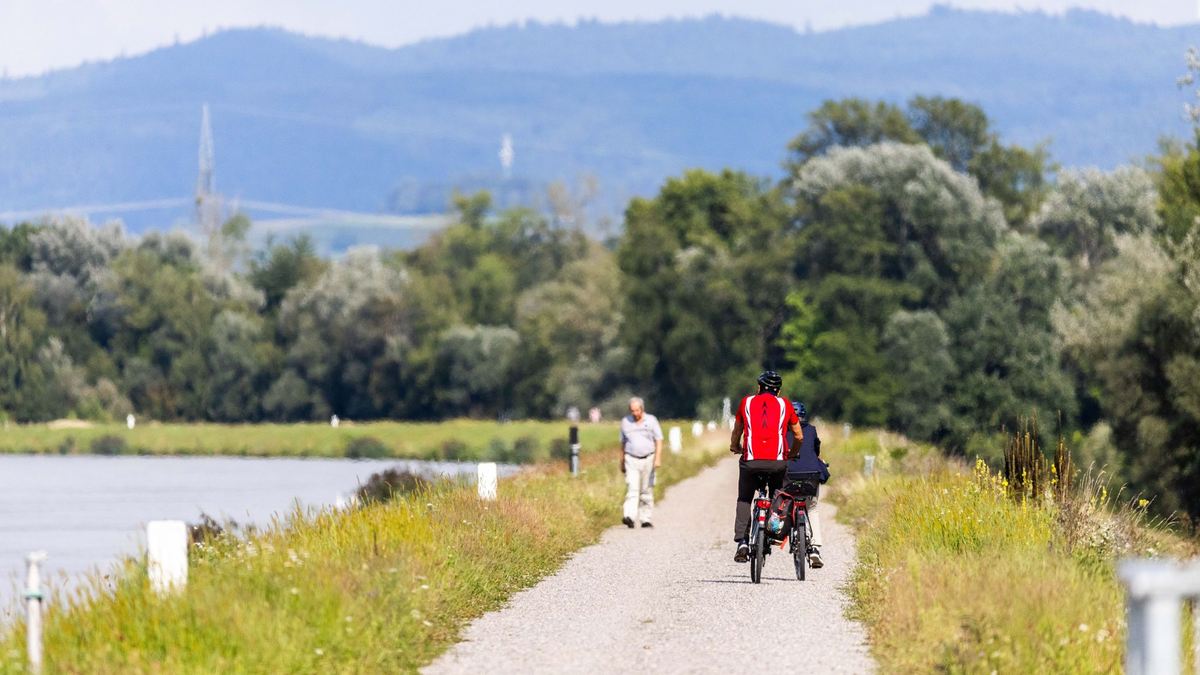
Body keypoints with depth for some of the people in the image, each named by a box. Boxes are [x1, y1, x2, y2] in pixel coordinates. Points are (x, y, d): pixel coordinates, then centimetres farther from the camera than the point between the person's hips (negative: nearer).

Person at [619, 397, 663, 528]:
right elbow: (623, 443, 15)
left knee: (647, 491, 4)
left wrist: (658, 458, -11)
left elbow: (658, 441, 1)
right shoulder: (625, 422, 7)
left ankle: (645, 519, 11)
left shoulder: (651, 420, 2)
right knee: (632, 489, -15)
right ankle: (630, 518, -26)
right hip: (631, 460, 0)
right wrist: (622, 462, 15)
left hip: (648, 459, 0)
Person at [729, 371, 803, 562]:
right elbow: (799, 436, 19)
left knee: (744, 501, 15)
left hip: (751, 460, 0)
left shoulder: (747, 402, 14)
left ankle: (742, 542, 1)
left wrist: (735, 447, 47)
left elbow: (736, 433, 26)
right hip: (777, 460, 0)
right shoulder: (784, 404, 13)